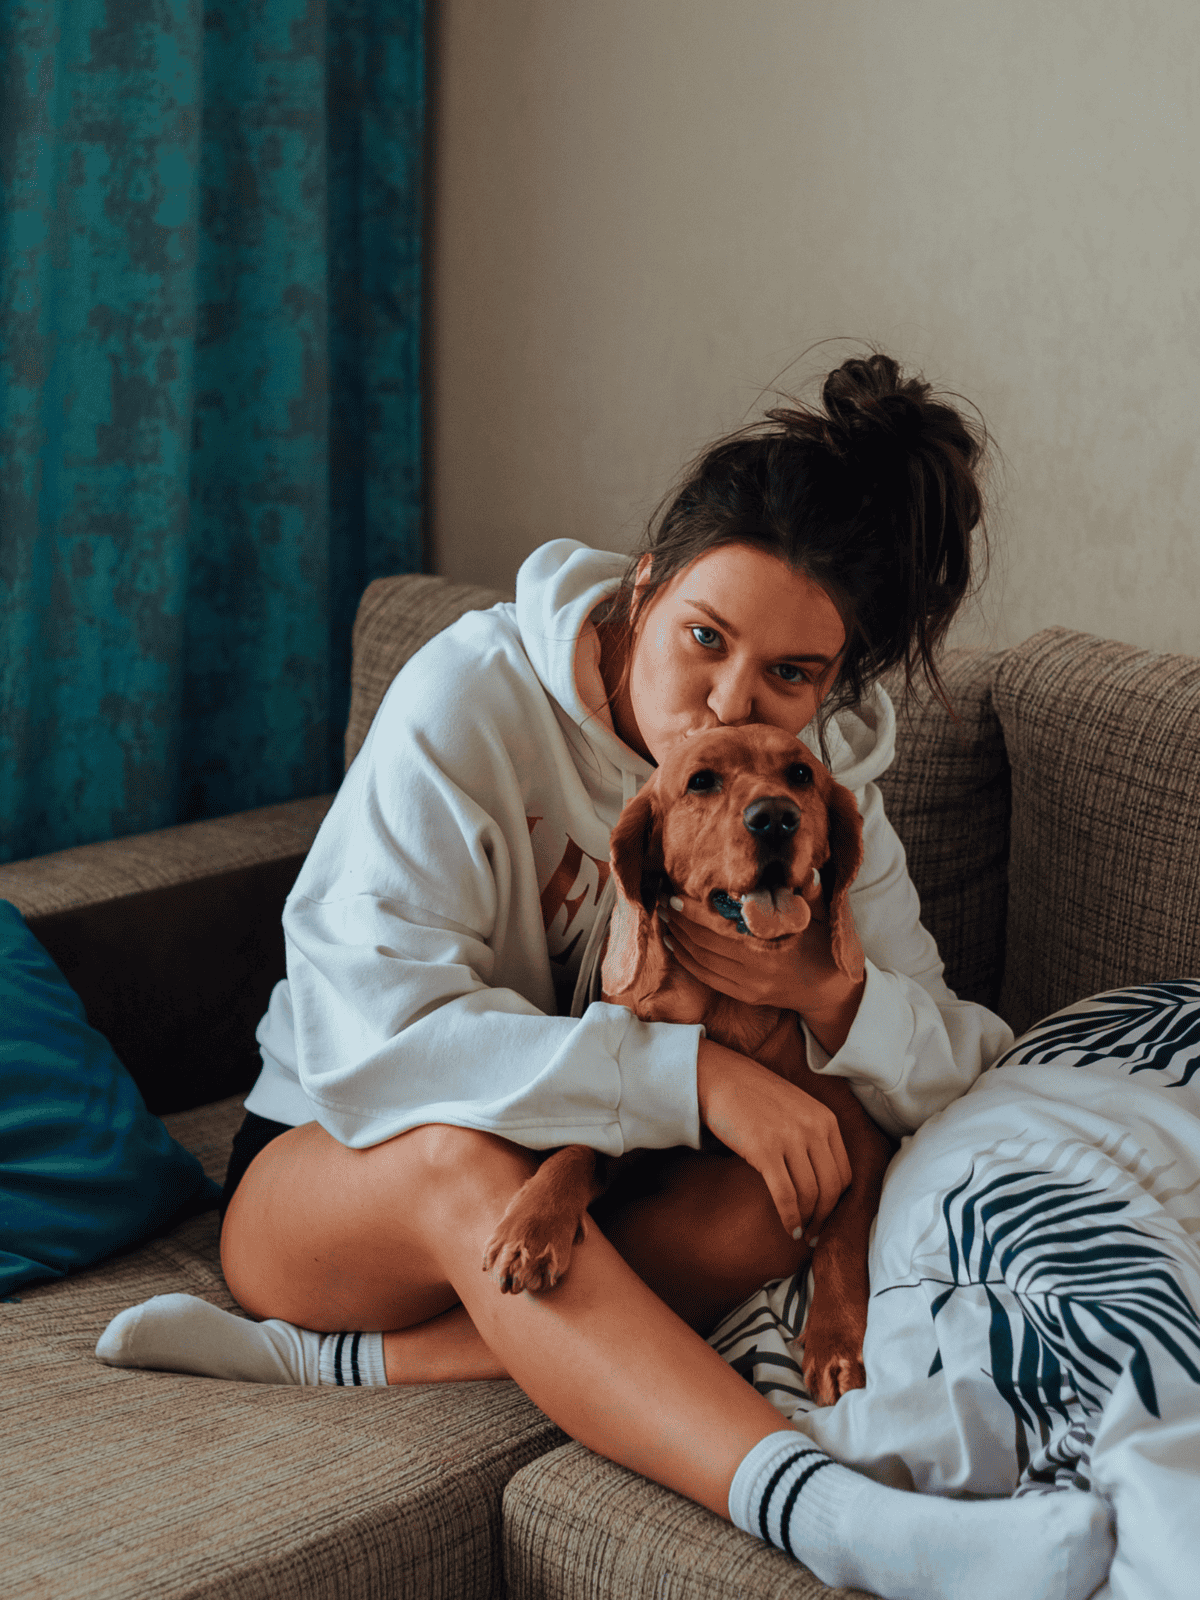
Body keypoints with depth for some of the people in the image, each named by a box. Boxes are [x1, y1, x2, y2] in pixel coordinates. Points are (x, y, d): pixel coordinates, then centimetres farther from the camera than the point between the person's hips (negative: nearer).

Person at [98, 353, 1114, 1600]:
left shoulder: (826, 781, -6)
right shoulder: (469, 700, -21)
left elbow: (969, 1070, -7)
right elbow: (372, 1031, -31)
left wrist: (831, 991, -29)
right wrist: (692, 1074, -35)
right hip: (329, 1165, -3)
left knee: (793, 1186, -29)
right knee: (462, 1157, -39)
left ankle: (332, 1360, -27)